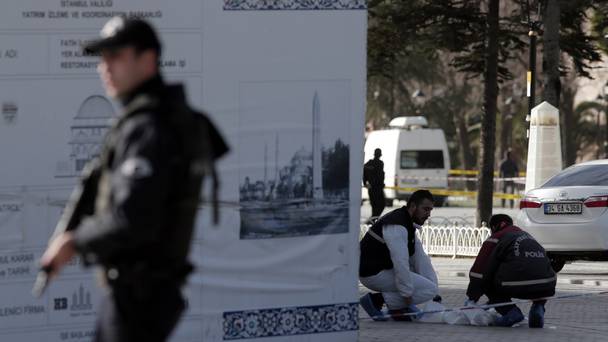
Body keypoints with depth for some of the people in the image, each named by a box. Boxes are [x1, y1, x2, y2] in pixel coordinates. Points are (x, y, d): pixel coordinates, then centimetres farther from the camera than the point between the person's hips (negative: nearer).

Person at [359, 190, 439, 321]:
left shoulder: (408, 223, 12)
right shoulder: (397, 226, -22)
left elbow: (420, 256, 12)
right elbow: (400, 263, -26)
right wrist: (407, 294, -20)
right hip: (373, 274, -11)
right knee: (429, 290, -13)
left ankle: (398, 307, 12)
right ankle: (377, 300, -10)